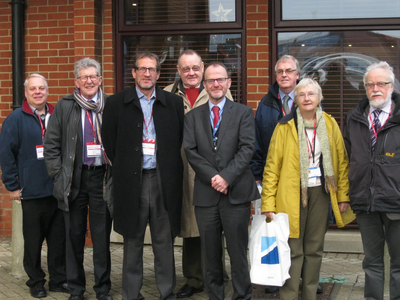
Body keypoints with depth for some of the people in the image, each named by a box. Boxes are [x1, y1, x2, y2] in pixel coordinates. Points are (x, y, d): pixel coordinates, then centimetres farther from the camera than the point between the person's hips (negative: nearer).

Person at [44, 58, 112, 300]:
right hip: (74, 179, 1)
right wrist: (58, 174, -1)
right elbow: (51, 144, 5)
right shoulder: (64, 106, 4)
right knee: (75, 235, 8)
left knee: (102, 236, 5)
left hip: (102, 176, -1)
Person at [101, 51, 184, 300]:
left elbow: (180, 140, 8)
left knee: (165, 241, 6)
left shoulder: (173, 103, 6)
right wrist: (123, 168, 4)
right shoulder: (117, 103, 4)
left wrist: (171, 171, 3)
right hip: (131, 182, 0)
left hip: (164, 180, 1)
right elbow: (110, 141, 7)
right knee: (133, 241, 8)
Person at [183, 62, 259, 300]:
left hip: (236, 191, -2)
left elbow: (247, 148, -4)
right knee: (211, 254, 8)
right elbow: (191, 151, 2)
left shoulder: (244, 113, 6)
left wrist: (227, 177, -15)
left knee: (238, 251, 1)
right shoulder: (193, 116, 12)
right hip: (206, 193, 2)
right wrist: (212, 176, -11)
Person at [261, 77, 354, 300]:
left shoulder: (330, 124, 6)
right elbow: (272, 166, -4)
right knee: (294, 251, -3)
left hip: (320, 192, 3)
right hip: (292, 194, -3)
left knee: (315, 249, 10)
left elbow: (341, 161, 10)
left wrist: (343, 195, 4)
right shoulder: (285, 126, -3)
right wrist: (268, 203, -10)